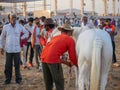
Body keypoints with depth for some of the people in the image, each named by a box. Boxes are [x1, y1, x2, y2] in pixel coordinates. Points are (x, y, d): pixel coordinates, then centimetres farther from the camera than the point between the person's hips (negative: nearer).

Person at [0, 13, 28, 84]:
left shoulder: (20, 26, 2)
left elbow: (26, 33, 16)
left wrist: (21, 38, 2)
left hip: (17, 49, 0)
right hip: (8, 49, 0)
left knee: (17, 65, 4)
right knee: (8, 65, 4)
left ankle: (18, 79, 17)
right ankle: (8, 79, 16)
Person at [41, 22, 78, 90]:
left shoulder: (56, 37, 26)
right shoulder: (70, 40, 7)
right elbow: (72, 57, 7)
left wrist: (66, 62, 33)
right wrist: (77, 64, 27)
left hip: (43, 57, 7)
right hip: (53, 60, -7)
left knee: (48, 83, 20)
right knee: (59, 83, 7)